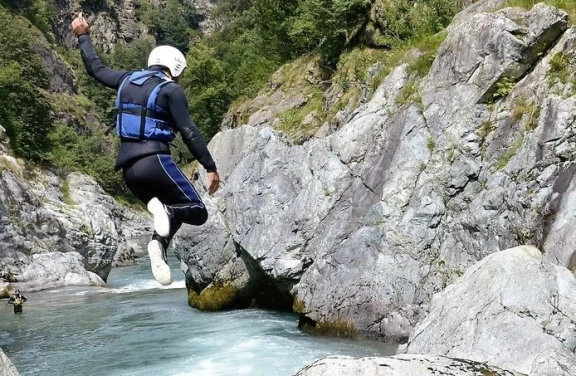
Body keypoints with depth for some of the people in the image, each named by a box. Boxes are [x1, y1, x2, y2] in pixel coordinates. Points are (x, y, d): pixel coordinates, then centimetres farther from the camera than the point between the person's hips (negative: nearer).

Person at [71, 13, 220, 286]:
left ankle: (159, 247, -7)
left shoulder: (127, 80, 14)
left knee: (170, 215, 20)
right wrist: (210, 167, -9)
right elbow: (189, 132, -11)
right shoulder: (170, 90, -3)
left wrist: (83, 37, 45)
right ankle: (164, 209, -29)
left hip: (128, 167, 7)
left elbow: (96, 69, 30)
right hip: (155, 161, -7)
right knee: (197, 212, 0)